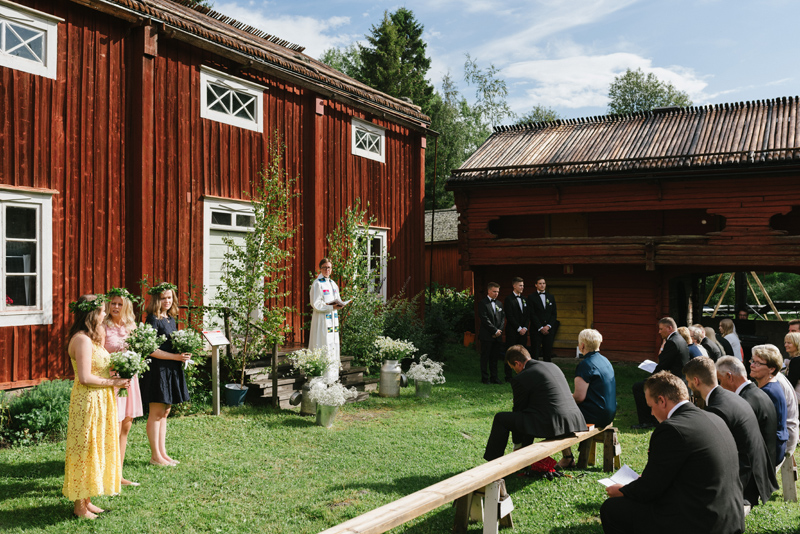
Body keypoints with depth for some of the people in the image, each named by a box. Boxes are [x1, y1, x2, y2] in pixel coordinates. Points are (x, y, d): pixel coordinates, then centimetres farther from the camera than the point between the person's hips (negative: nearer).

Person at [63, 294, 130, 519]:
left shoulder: (90, 337, 13)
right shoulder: (82, 340, -19)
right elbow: (85, 378, -23)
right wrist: (113, 382, -15)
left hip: (99, 399, 10)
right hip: (88, 400, -10)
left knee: (96, 449, 15)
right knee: (85, 450, 0)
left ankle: (86, 500, 26)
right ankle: (80, 506, 10)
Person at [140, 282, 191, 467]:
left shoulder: (171, 319, 13)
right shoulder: (153, 319, -11)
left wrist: (184, 353, 2)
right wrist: (176, 356, -19)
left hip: (172, 370, 8)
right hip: (157, 369, -8)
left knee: (164, 412, 13)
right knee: (156, 413, -1)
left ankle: (162, 453, 20)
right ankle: (155, 456, 6)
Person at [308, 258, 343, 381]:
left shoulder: (333, 284, 14)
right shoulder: (317, 284, -8)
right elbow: (316, 304, -14)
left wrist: (338, 304, -4)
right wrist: (332, 307, -22)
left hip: (333, 319, 8)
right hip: (322, 319, -7)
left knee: (334, 345, 7)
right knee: (323, 345, -9)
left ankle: (332, 375, 14)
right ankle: (323, 377, -6)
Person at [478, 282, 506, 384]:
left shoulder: (499, 304, 16)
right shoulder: (483, 303, -5)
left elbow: (503, 317, 13)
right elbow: (485, 319, -12)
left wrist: (499, 330, -3)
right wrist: (495, 330, -13)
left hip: (497, 335, 6)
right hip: (486, 336, -6)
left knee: (495, 357, 9)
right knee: (485, 357, 1)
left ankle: (494, 377, 16)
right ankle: (485, 378, 8)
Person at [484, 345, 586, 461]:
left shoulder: (520, 379, -5)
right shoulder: (553, 366, 18)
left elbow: (519, 409, 4)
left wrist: (517, 443, 17)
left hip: (551, 425, -8)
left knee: (500, 418, 7)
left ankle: (493, 461, 15)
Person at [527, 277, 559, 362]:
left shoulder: (551, 297, 14)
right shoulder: (531, 297, 1)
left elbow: (554, 313, 10)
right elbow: (532, 314, -5)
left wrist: (548, 326, -5)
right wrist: (540, 328, -11)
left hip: (549, 329, 4)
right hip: (536, 330, -3)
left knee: (548, 352, 4)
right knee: (535, 353, -4)